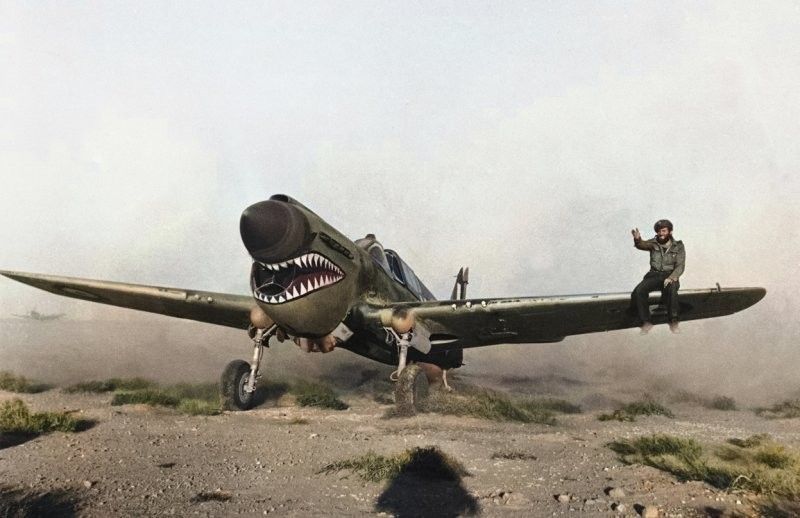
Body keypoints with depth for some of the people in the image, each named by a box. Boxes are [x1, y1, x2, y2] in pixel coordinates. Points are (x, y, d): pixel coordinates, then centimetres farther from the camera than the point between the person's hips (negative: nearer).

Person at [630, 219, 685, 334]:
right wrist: (637, 239, -41)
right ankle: (646, 322, -14)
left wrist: (671, 278, -24)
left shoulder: (678, 246, 2)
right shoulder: (653, 243, 6)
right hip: (654, 275, 2)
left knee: (672, 288, -38)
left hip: (670, 275, -2)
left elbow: (680, 266, -5)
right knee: (638, 291, -26)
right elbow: (642, 245, -16)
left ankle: (674, 322, -25)